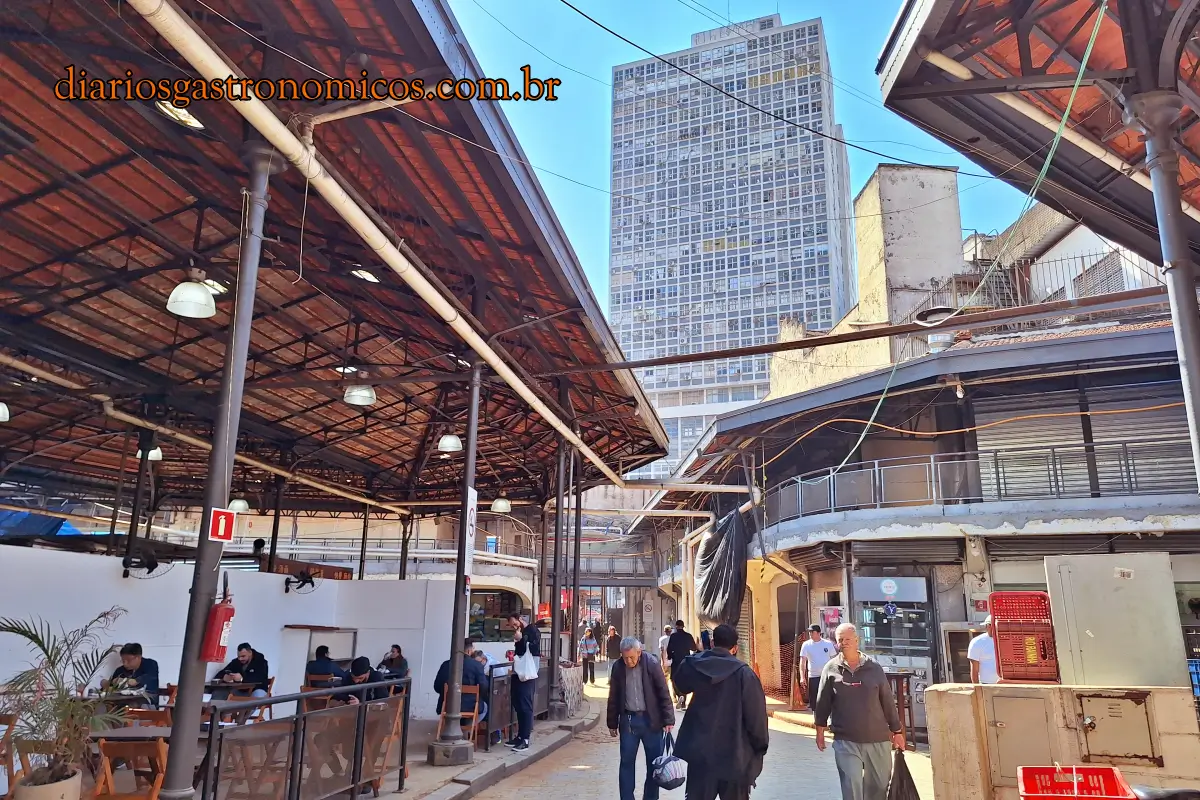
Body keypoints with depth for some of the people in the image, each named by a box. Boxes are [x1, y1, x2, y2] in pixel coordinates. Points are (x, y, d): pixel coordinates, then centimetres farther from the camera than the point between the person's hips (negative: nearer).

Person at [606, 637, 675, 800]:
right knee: (627, 762, 6)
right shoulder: (617, 667, -4)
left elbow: (664, 692, -8)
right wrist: (612, 724, 9)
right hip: (628, 719, 2)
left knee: (654, 762, 7)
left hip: (651, 719, -2)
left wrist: (668, 719, -10)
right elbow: (613, 697, 6)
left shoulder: (652, 664, -12)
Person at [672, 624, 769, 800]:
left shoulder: (693, 666, -4)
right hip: (734, 755, -3)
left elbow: (680, 686, 19)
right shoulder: (743, 673, -15)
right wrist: (760, 747, 2)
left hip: (700, 751, 3)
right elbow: (756, 715, -13)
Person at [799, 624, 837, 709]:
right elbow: (802, 662, -2)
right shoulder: (806, 645, 0)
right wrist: (803, 677, -11)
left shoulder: (828, 644, 0)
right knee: (814, 702, 5)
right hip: (813, 677, 0)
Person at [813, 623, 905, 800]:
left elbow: (888, 701, 4)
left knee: (879, 785, 13)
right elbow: (822, 703, 3)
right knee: (852, 786, -3)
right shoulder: (831, 669, -3)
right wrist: (820, 731, 4)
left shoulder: (874, 667, -1)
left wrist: (897, 731, 6)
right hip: (845, 740, -2)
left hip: (878, 738, 2)